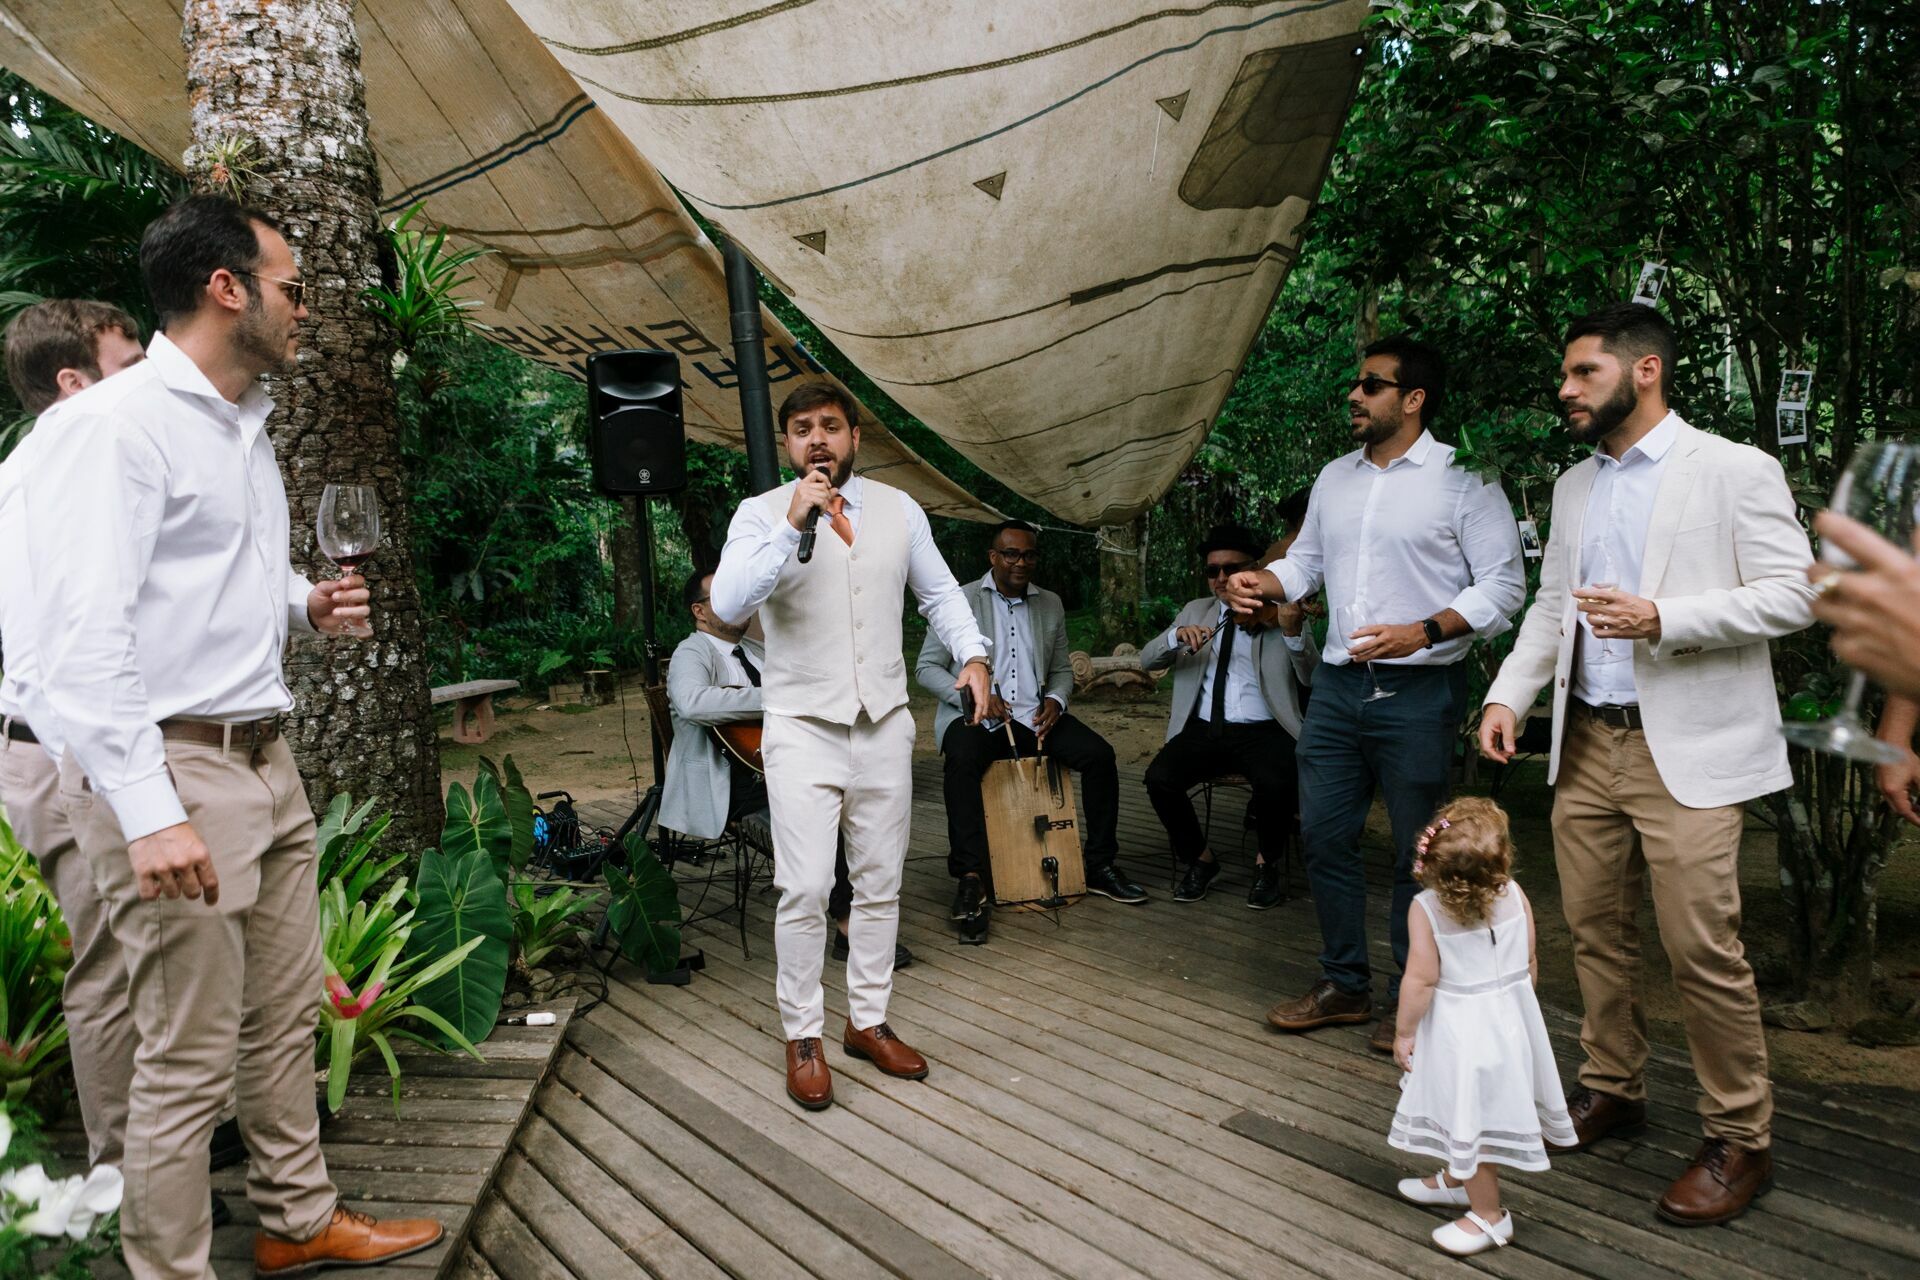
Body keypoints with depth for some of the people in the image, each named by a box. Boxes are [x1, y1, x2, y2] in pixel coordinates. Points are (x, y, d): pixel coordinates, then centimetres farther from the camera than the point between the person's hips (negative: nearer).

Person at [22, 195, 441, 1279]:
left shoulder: (246, 428, 16)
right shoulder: (114, 425, -13)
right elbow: (85, 635, -21)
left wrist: (305, 608, 7)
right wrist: (150, 814, -26)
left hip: (266, 759, 9)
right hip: (173, 771, -9)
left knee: (288, 1019, 18)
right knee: (189, 1062, -1)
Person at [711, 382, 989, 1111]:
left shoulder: (898, 510, 7)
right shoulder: (763, 515, -4)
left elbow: (940, 593, 15)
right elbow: (728, 606, -19)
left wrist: (972, 653, -2)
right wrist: (793, 527, -25)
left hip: (884, 723, 4)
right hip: (803, 728, -4)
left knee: (880, 884, 11)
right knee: (805, 890, -6)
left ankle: (868, 1022, 25)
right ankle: (802, 1037, 10)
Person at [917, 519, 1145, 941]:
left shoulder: (1050, 605, 14)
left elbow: (1061, 669, 20)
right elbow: (926, 668, -1)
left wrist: (1055, 699, -3)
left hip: (1033, 716, 4)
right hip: (974, 717, -4)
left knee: (1098, 753, -18)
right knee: (963, 759, -37)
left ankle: (1099, 865, -5)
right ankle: (971, 879, -33)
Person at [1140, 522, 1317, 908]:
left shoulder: (1281, 614, 7)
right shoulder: (1196, 611, 17)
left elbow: (1313, 678, -5)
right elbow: (1147, 660, 8)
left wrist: (1293, 633, -23)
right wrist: (1177, 635, -13)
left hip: (1262, 731, -3)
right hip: (1203, 729, 3)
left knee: (1276, 783, -33)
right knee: (1159, 779, -25)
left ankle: (1268, 863, -1)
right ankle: (1199, 858, 2)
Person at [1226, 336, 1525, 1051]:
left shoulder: (1463, 479, -6)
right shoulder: (1334, 478, 14)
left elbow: (1503, 584, -9)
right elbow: (1307, 560, 22)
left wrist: (1424, 630, -22)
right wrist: (1264, 582, 1)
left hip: (1418, 690, -6)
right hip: (1338, 683, 6)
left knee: (1418, 852, 4)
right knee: (1324, 836, 9)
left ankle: (1411, 1001, 19)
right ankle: (1344, 984, 25)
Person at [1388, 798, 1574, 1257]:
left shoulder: (1426, 909, -24)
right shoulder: (1515, 895, -11)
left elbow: (1421, 980, -20)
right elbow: (1530, 964, 0)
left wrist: (1403, 1033, -7)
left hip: (1461, 1028, -6)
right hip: (1510, 1016, 6)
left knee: (1470, 1118, 10)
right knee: (1468, 1113, 24)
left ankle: (1488, 1215, 23)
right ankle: (1456, 1180, 44)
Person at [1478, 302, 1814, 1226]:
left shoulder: (1735, 472, -4)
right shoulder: (1573, 487, 16)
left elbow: (1790, 593, -9)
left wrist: (1660, 618, -21)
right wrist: (1508, 696, 6)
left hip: (1687, 749, -6)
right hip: (1587, 742, 6)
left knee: (1701, 946, -6)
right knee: (1595, 929, 11)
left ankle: (1739, 1141, 10)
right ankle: (1612, 1089, 27)